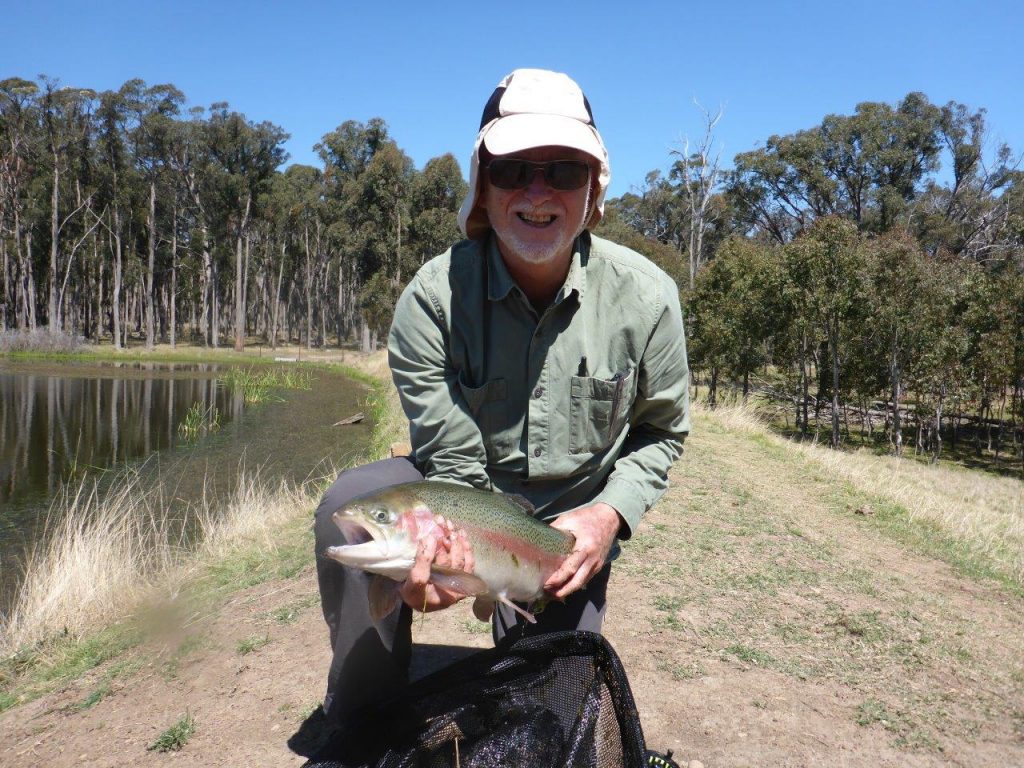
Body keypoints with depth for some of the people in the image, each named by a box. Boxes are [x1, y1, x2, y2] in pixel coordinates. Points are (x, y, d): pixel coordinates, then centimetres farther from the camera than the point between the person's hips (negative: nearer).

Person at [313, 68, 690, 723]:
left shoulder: (645, 296, -18)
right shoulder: (433, 297, -22)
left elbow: (663, 430, -2)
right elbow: (455, 462, -19)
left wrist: (611, 511, -20)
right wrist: (448, 546, -41)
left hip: (574, 521, 1)